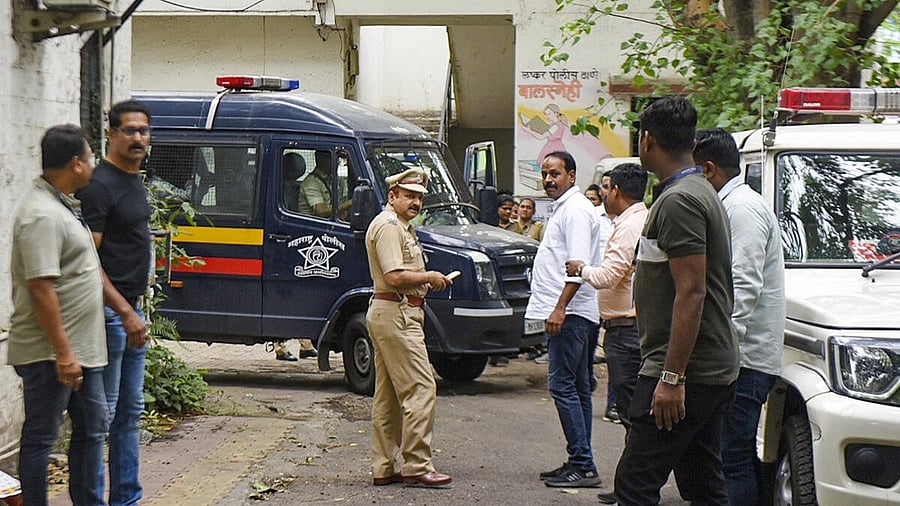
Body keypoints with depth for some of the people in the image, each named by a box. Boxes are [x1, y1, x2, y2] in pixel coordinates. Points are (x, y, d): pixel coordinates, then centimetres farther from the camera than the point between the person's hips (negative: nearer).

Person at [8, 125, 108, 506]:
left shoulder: (61, 206, 13)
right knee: (41, 437, -1)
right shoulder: (42, 216, -20)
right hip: (50, 354, -10)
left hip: (80, 348, 10)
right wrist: (63, 354, -25)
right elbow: (41, 289, -25)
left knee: (91, 428, 16)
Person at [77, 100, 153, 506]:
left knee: (131, 411, 13)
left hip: (131, 309, 9)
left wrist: (135, 309, 19)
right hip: (110, 312, -9)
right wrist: (125, 312, -22)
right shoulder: (100, 185, -15)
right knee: (102, 412, -6)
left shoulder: (135, 182, 13)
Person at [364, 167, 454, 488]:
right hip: (396, 314, -12)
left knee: (388, 395, 11)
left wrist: (428, 281, 10)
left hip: (390, 315, 12)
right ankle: (417, 467, -14)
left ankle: (384, 469, 14)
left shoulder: (402, 227, 22)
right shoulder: (388, 226, -12)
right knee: (420, 388, -13)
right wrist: (429, 278, -9)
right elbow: (395, 277, -22)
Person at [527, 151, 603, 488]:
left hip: (571, 313, -11)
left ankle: (583, 465, -12)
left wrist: (560, 307, -24)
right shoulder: (561, 208, 20)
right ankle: (580, 464, 14)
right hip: (566, 313, 11)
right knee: (577, 388, 10)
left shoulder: (576, 209, -11)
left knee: (563, 385, -12)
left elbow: (579, 265, -20)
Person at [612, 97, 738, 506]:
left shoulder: (678, 201, -15)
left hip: (686, 371, -11)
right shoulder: (702, 193, 18)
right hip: (715, 369, 11)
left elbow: (691, 292, -22)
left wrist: (672, 376, -24)